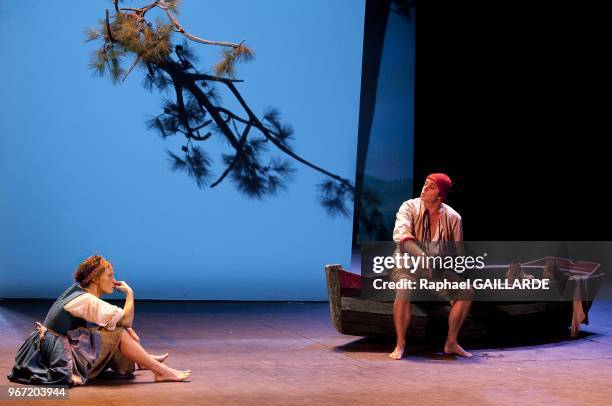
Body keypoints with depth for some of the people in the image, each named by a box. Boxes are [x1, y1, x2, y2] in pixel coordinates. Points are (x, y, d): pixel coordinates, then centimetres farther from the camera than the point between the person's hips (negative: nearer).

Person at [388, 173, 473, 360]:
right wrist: (422, 257, -41)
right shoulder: (409, 207, -9)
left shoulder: (452, 218, -1)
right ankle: (400, 344, -22)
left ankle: (451, 342, -3)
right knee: (404, 290, -35)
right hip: (407, 264, -3)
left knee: (465, 291, -18)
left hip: (438, 269, 3)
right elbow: (401, 235, -27)